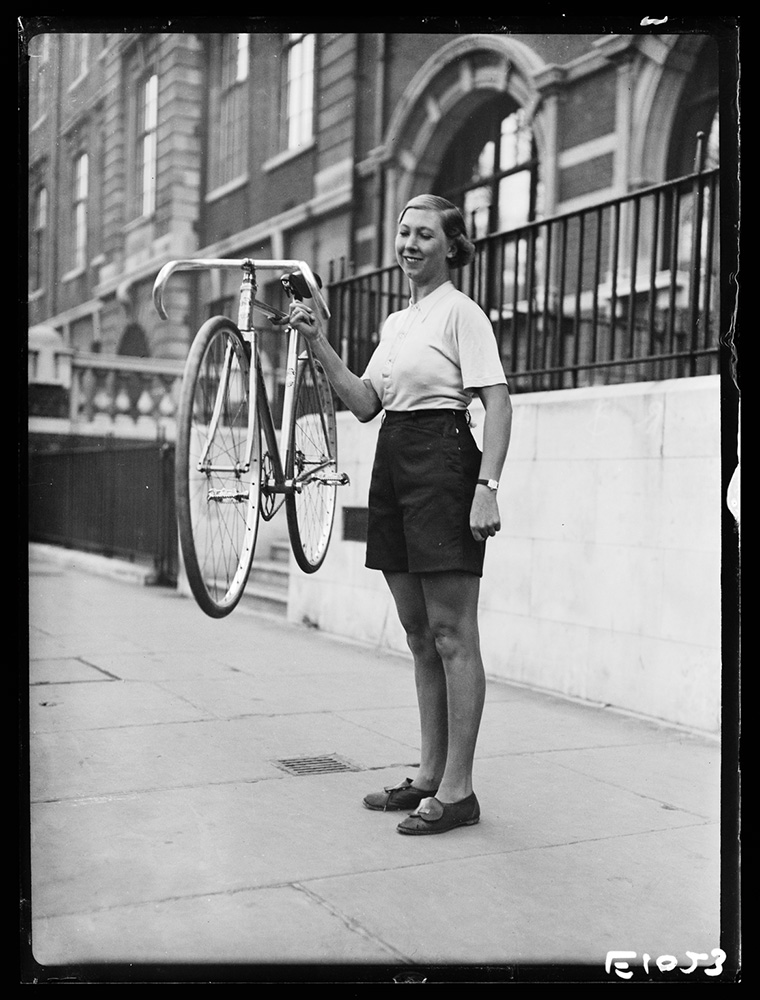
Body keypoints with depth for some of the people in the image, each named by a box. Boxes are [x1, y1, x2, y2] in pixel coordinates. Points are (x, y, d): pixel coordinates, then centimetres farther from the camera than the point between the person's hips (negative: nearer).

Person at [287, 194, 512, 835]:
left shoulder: (461, 311, -4)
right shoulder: (395, 323, 20)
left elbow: (498, 404, -12)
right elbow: (364, 404, 13)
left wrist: (487, 486, -22)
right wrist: (317, 343, 5)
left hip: (444, 463, -8)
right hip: (394, 464, 9)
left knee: (452, 635, -5)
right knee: (420, 636, 11)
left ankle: (457, 790, 3)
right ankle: (429, 775, 21)